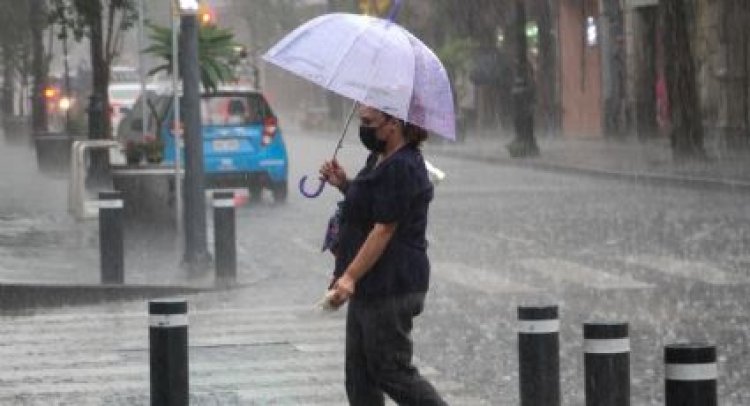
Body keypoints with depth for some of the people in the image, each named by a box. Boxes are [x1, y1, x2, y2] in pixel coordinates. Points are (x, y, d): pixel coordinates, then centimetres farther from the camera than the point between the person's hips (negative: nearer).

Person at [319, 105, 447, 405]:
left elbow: (384, 230, -22)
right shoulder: (379, 161, 13)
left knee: (392, 372, -4)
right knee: (360, 373, 12)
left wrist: (350, 277, -24)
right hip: (370, 288, 11)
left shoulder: (401, 169, -19)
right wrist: (344, 185, 10)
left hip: (391, 288, -11)